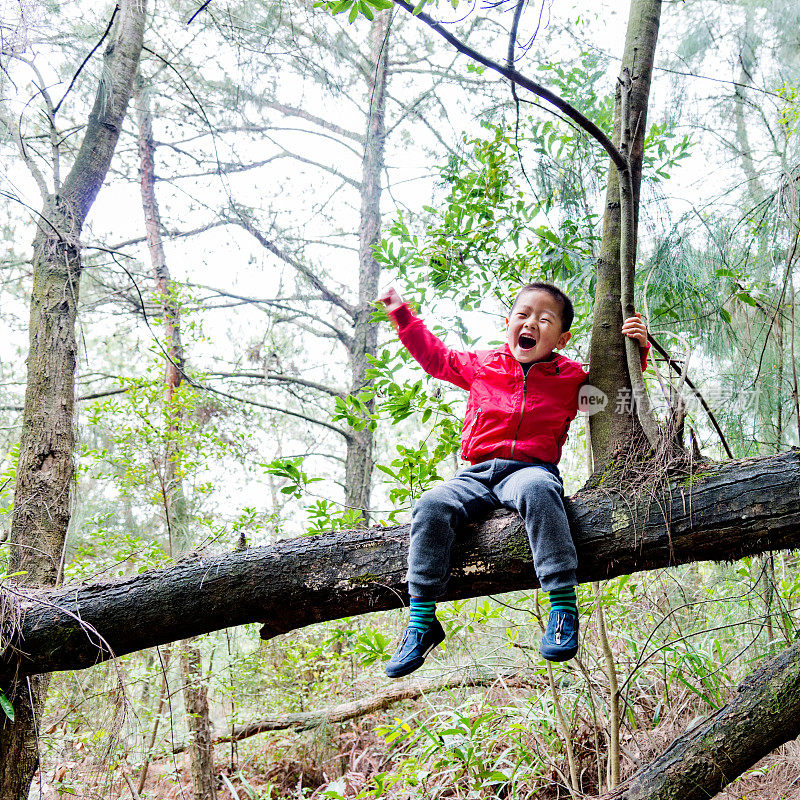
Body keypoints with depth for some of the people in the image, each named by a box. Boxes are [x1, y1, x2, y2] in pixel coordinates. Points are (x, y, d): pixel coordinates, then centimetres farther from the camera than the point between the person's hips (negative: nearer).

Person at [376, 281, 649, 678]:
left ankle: (563, 605, -38)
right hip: (476, 476, 3)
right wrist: (402, 314, 34)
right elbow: (436, 356, 31)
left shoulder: (572, 377, 10)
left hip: (531, 469, -3)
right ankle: (421, 621, -18)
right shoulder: (481, 365, 16)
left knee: (536, 491, -40)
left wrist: (636, 348, 5)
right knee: (431, 507, -25)